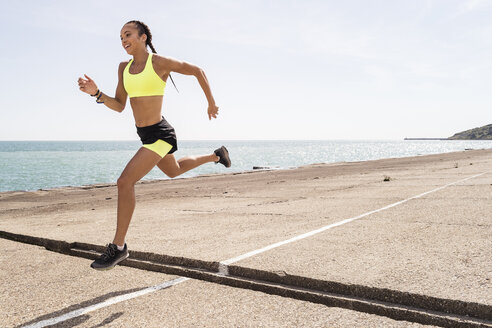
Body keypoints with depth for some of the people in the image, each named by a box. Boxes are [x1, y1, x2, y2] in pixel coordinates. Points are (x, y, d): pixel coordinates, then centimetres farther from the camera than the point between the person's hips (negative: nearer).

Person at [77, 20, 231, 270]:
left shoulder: (160, 62, -13)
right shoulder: (124, 68, 7)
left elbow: (197, 70, -1)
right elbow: (119, 106, 7)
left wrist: (211, 103, 5)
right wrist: (96, 93, -10)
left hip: (160, 135, -9)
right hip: (146, 135, 9)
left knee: (125, 182, -20)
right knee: (174, 172, 32)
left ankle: (118, 246, -8)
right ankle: (216, 156, 56)